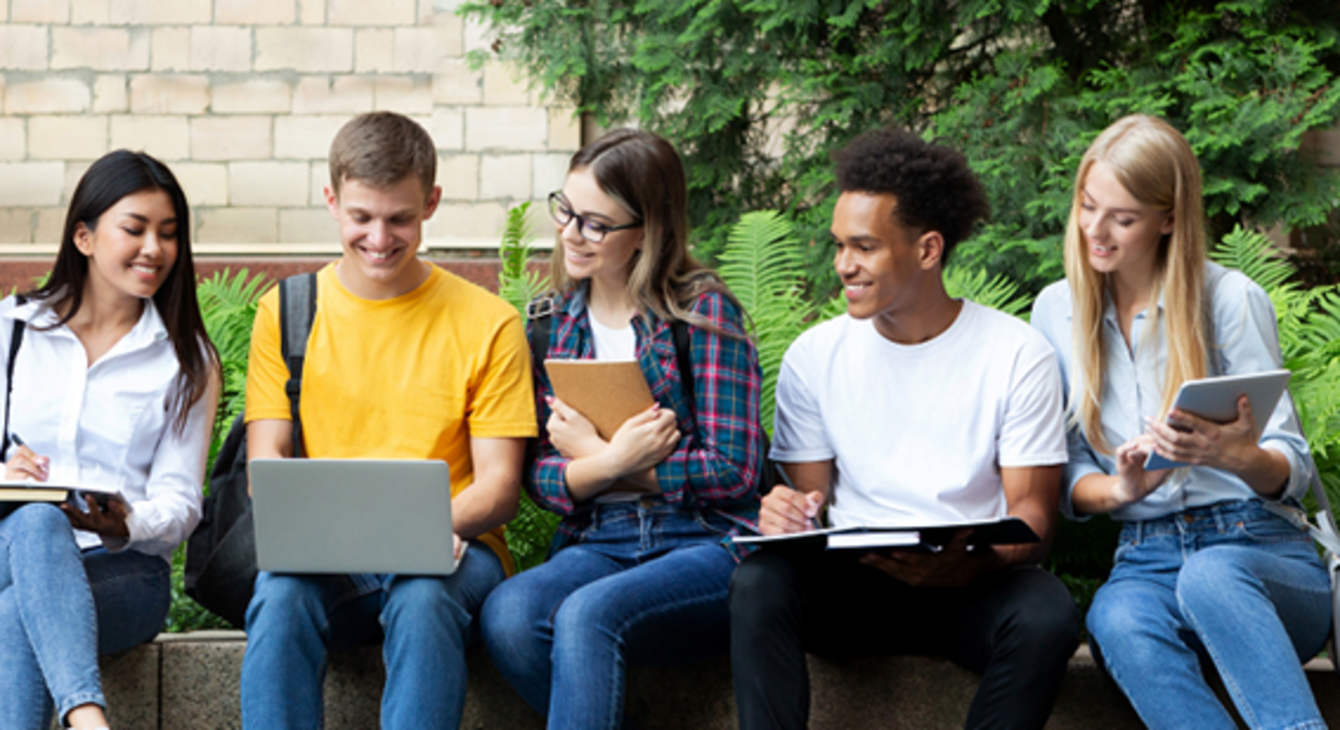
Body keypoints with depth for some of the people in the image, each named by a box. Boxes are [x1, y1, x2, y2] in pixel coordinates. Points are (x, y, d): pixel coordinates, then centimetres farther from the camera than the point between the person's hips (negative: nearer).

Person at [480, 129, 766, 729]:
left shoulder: (704, 313, -2)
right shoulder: (552, 324, 12)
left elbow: (733, 470, -7)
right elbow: (538, 475, 8)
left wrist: (592, 457, -7)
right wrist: (613, 462, -14)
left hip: (706, 544, -4)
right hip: (596, 543, 4)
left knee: (587, 613, -35)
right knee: (507, 612, -29)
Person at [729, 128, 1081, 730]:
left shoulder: (1016, 356, -2)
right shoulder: (814, 356, 6)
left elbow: (1031, 513, -4)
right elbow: (811, 493, 8)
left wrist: (964, 566, -27)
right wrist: (790, 515, -19)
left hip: (969, 586, -2)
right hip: (848, 583, 2)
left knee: (1046, 614, -35)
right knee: (759, 580, -30)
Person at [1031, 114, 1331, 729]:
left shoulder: (1231, 300, 1)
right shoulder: (1057, 311, 12)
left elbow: (1292, 470, 1)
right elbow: (1066, 476, 13)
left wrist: (1236, 457, -24)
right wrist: (1120, 487, -12)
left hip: (1259, 546, -2)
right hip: (1144, 560, 2)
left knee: (1210, 578, -40)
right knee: (1118, 622, -36)